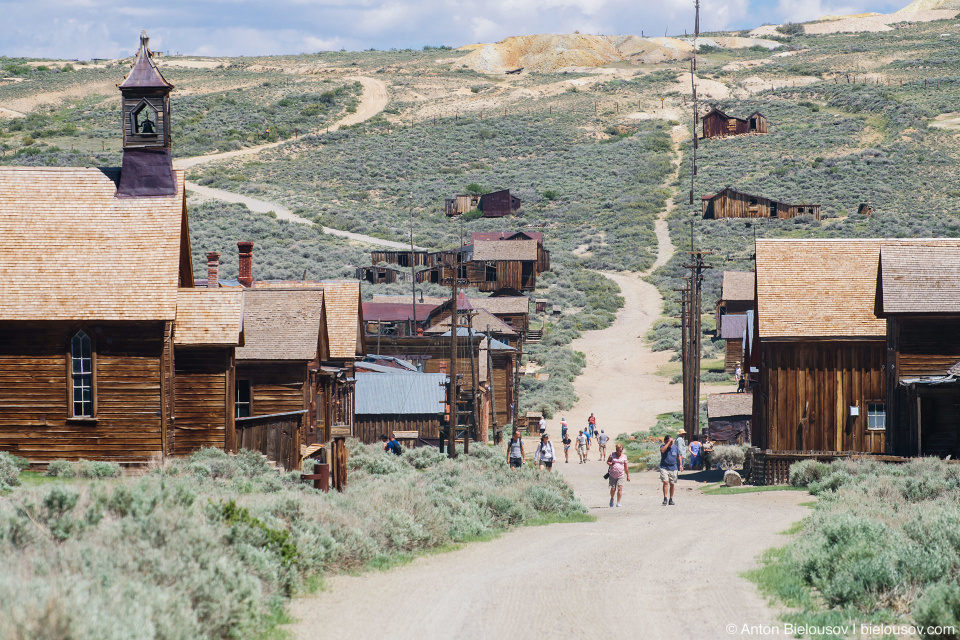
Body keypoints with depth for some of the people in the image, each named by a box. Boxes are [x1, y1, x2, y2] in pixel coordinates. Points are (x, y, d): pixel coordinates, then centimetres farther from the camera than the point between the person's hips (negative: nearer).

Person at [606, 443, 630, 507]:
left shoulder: (624, 456, 6)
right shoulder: (612, 454, 4)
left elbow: (626, 467, 11)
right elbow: (607, 461, 13)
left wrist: (628, 476, 12)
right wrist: (610, 464, -10)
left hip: (620, 475, 0)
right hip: (612, 475, 0)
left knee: (620, 488, -12)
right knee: (613, 489, 1)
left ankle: (618, 502, -5)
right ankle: (612, 499, 30)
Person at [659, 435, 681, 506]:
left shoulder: (675, 447, 6)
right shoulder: (663, 447, -5)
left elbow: (678, 456, 19)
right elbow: (662, 450, -29)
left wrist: (680, 465, 15)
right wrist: (669, 442, -26)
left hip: (673, 468, 4)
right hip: (664, 468, -4)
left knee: (672, 484, 9)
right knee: (665, 482, -18)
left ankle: (671, 500, 20)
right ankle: (665, 499, -15)